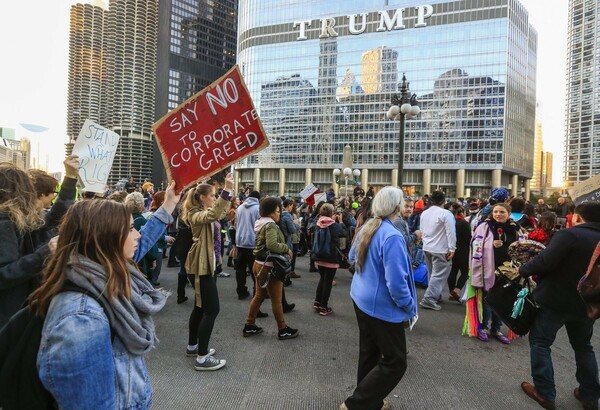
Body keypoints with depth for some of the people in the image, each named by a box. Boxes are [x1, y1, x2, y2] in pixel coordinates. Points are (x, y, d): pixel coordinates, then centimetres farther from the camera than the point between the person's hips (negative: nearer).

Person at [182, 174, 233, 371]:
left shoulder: (205, 212, 13)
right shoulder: (196, 215, -17)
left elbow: (221, 212, 32)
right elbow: (213, 214, -40)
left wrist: (229, 190, 23)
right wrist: (227, 189, -46)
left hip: (205, 264, 10)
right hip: (200, 267, -10)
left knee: (200, 307, 18)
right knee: (212, 310, -10)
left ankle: (192, 346, 31)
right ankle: (202, 358, -5)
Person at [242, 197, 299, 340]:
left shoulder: (260, 223, 11)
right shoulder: (270, 225, -19)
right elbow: (272, 245, -33)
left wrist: (283, 249, 9)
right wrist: (287, 249, -18)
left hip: (259, 264, 9)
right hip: (269, 266, -9)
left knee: (259, 296, 17)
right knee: (277, 300, 4)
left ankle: (249, 326, 24)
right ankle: (282, 330, 17)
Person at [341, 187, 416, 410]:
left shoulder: (368, 227, 0)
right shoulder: (392, 236, -26)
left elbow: (352, 256, 17)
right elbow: (396, 283, -26)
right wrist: (410, 307, -12)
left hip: (361, 299, 9)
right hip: (381, 306, -9)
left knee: (369, 351, 21)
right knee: (395, 362, 5)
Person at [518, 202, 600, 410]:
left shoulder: (568, 234, -17)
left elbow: (545, 261, -26)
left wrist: (523, 270, -11)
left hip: (556, 300, -6)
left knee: (540, 342, 8)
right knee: (583, 346, 23)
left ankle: (545, 393, 10)